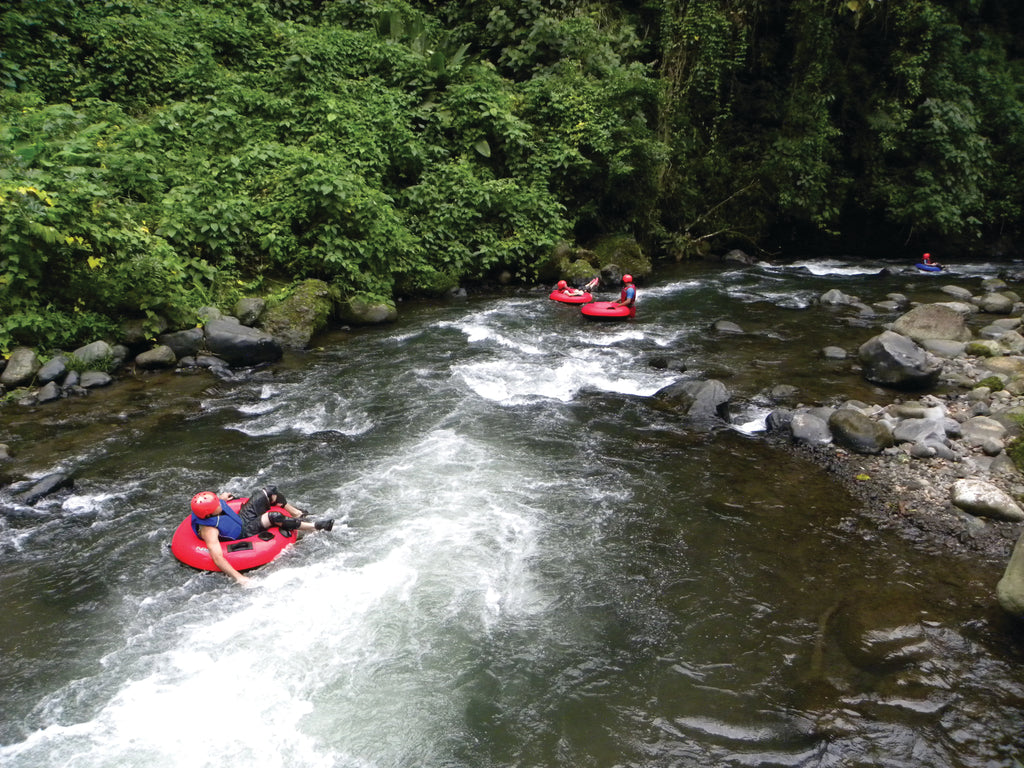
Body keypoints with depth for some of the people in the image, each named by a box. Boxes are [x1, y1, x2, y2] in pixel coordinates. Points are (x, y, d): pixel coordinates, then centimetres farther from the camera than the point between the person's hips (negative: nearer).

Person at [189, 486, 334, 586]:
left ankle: (296, 513, 24)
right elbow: (218, 558, -40)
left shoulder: (214, 503, -16)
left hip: (242, 518, 8)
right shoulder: (209, 531, -36)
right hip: (244, 534, -8)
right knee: (274, 517, -29)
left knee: (270, 491, -1)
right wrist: (238, 577, -45)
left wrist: (221, 497, 29)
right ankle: (314, 527, -11)